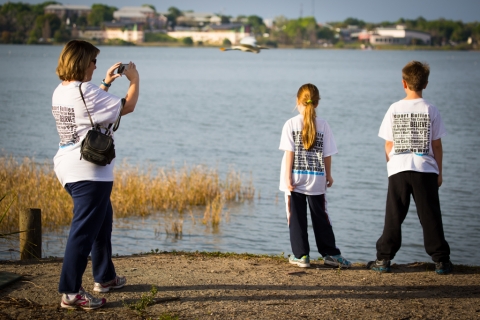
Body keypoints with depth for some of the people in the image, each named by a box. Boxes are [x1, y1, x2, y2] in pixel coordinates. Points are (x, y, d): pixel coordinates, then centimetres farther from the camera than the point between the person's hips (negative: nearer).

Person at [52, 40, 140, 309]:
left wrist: (106, 83, 26)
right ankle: (71, 293, -6)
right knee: (84, 230, -7)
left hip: (70, 168, 10)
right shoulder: (85, 91, -18)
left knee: (102, 221, 24)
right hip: (89, 172, -10)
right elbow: (127, 107, -12)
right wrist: (135, 79, 2)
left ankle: (105, 277, 35)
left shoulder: (61, 92, 9)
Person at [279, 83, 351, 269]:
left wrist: (288, 177, -7)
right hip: (317, 180, 2)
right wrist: (328, 175, 13)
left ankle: (300, 255, 8)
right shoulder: (323, 125, -2)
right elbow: (327, 154, 1)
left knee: (296, 218, 6)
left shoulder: (291, 124, -6)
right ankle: (330, 254, 14)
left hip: (295, 179, -2)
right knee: (321, 218, 11)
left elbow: (289, 153, -9)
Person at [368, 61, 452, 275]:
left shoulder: (394, 109, 1)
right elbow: (437, 145, 1)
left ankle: (383, 259, 9)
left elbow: (389, 144, 5)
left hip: (399, 169, 1)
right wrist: (439, 172, 10)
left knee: (393, 217, 8)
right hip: (426, 169, -1)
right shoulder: (430, 110, -2)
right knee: (430, 217, 3)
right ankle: (441, 260, 6)